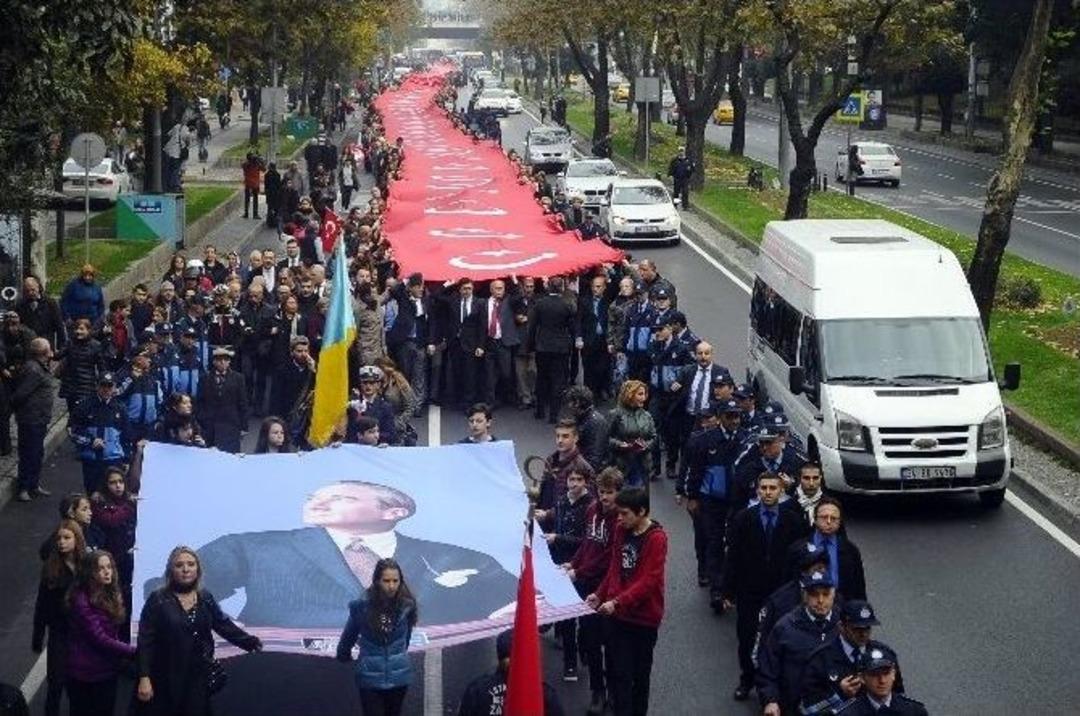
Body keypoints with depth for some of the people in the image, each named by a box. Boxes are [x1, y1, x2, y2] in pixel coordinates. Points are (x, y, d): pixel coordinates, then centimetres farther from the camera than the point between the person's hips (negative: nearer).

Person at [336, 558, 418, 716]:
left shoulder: (406, 606, -8)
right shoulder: (362, 606, -13)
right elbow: (348, 636, 5)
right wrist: (344, 656, 20)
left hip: (398, 677, 2)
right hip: (371, 679, -2)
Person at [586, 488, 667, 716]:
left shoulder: (657, 538, -16)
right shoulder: (621, 531, 5)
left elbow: (649, 581, -21)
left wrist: (617, 602, -28)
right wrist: (600, 594, 3)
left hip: (643, 617, -5)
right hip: (618, 615, 5)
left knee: (639, 674, 7)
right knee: (619, 673, 3)